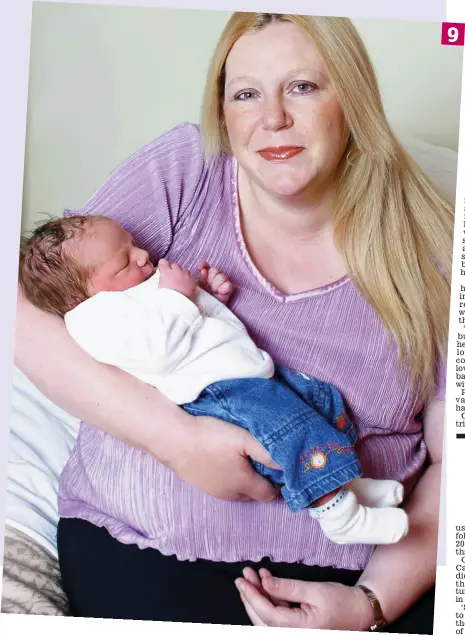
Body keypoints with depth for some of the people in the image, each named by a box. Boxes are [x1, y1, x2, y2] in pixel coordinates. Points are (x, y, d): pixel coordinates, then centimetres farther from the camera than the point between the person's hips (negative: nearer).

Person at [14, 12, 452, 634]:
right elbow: (27, 313, -8)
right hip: (139, 546, 0)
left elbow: (450, 458, 1)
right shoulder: (183, 170, -3)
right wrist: (176, 437, -18)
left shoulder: (424, 249, -1)